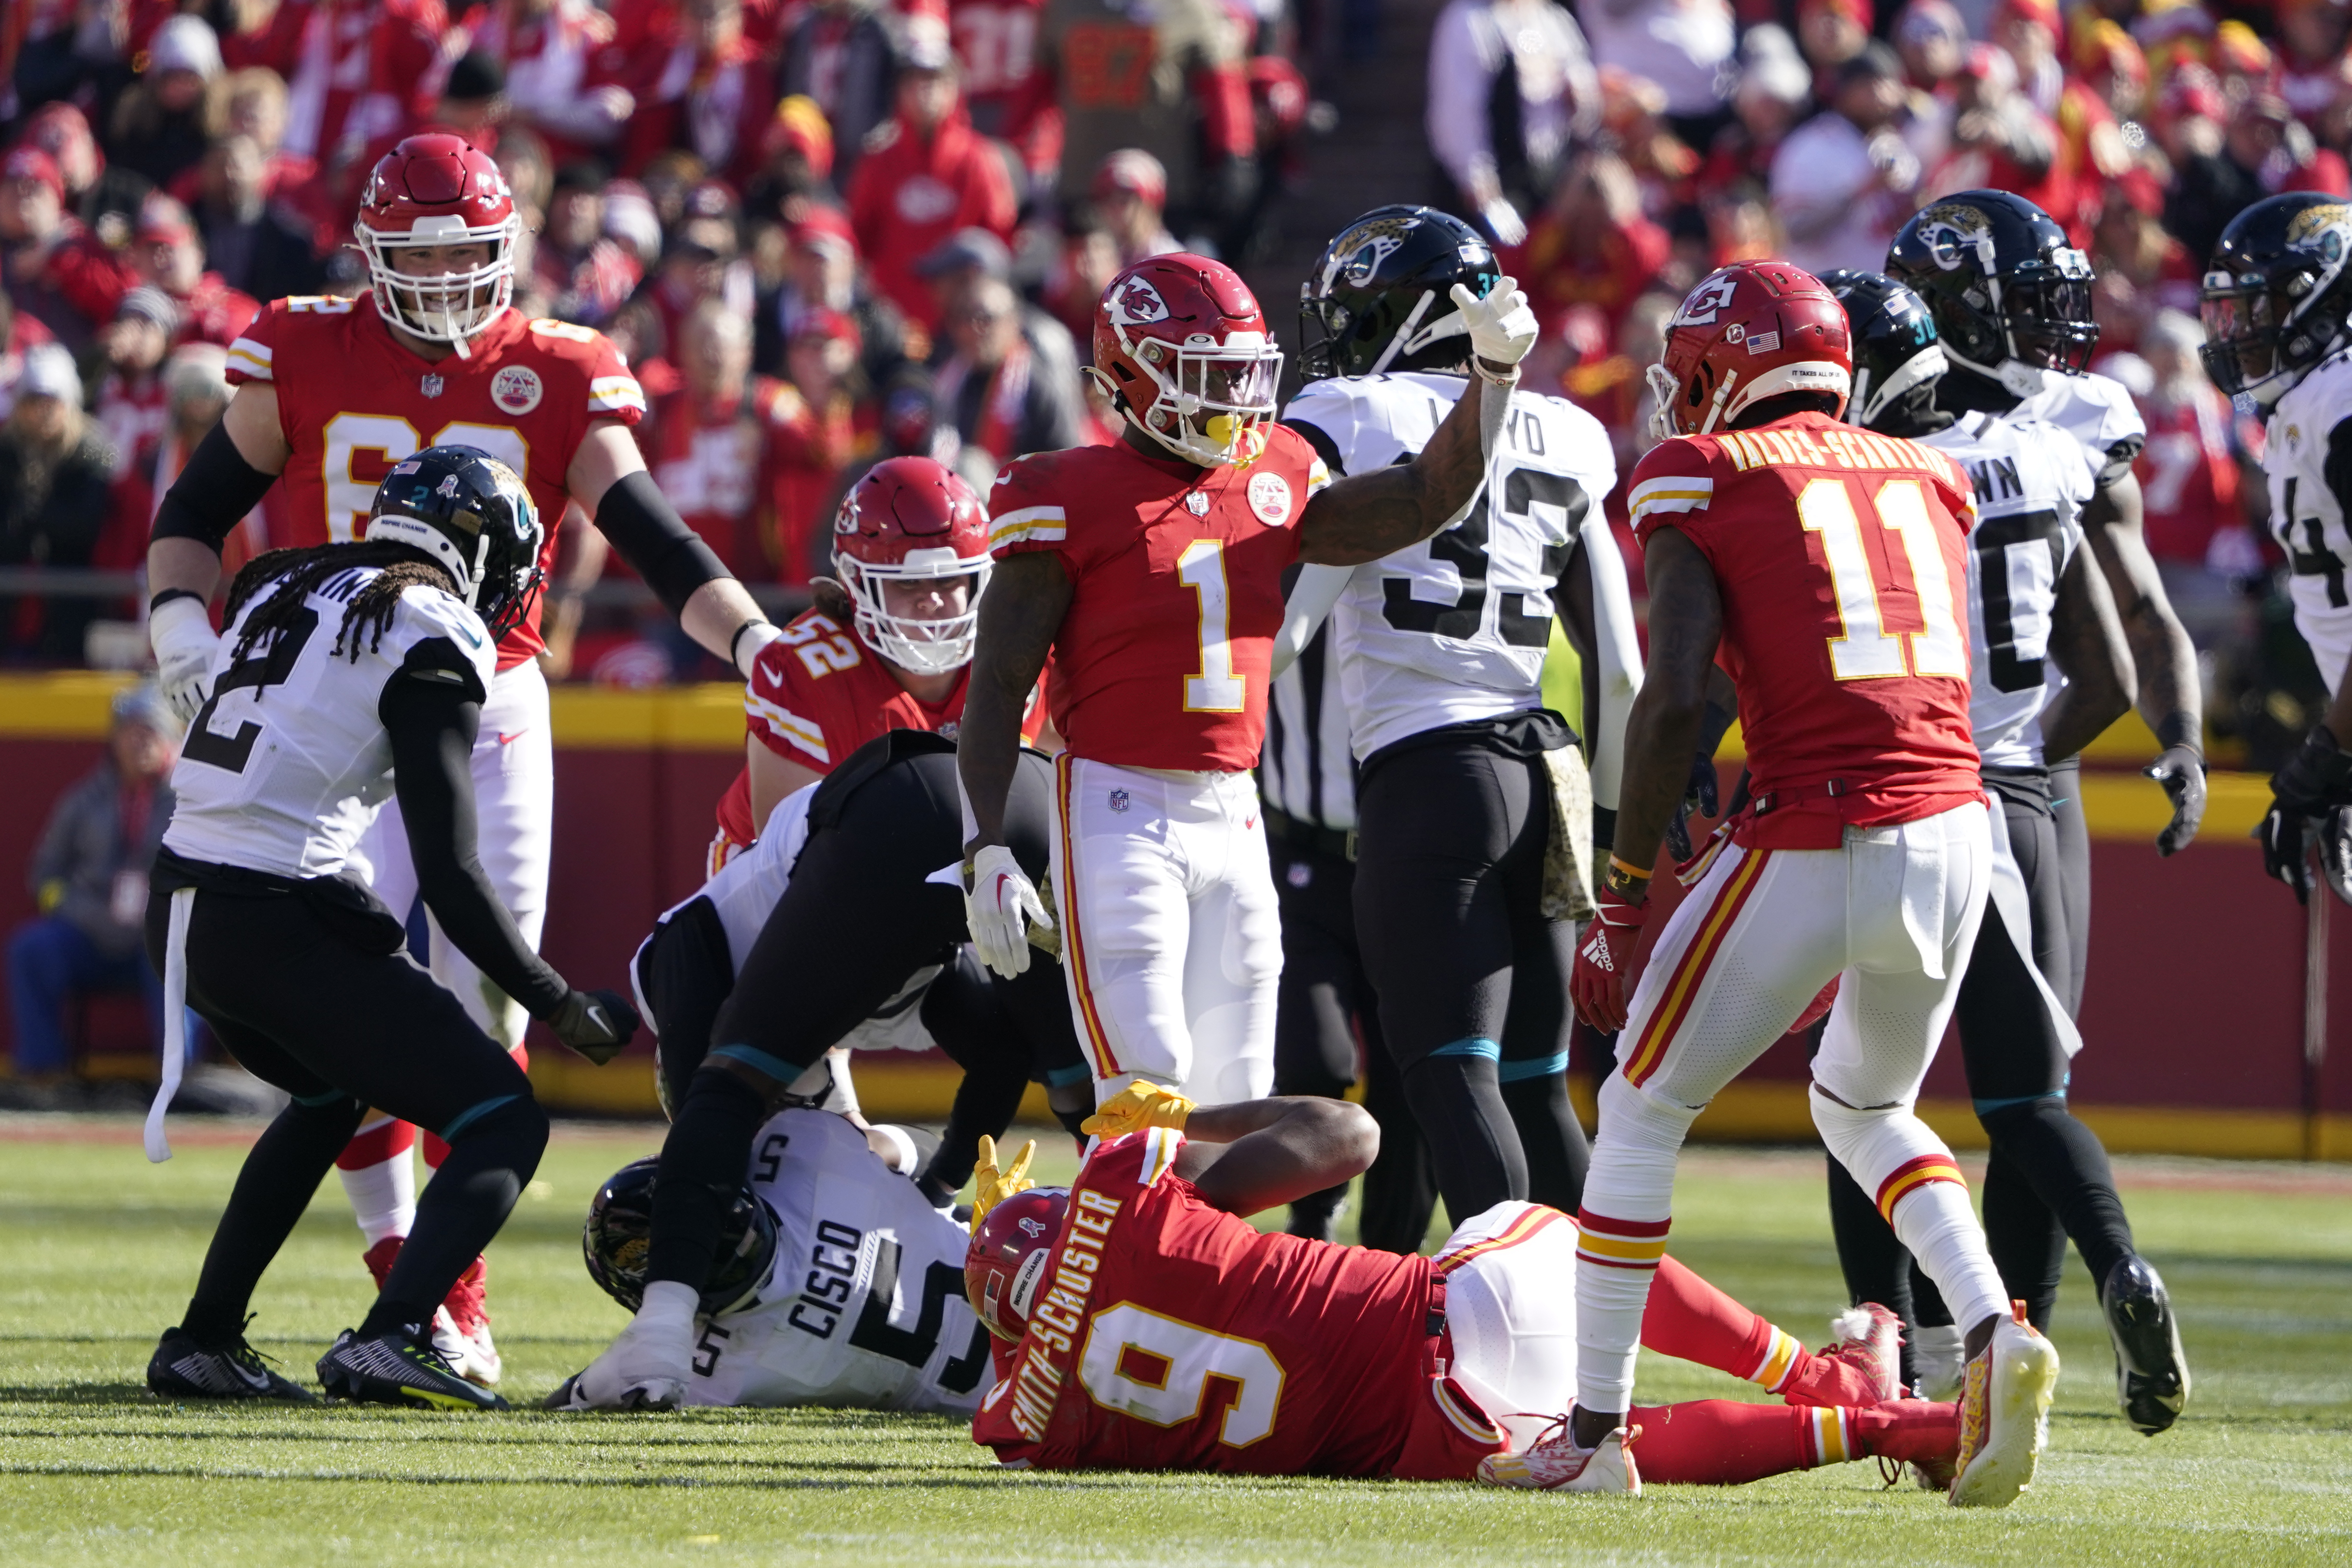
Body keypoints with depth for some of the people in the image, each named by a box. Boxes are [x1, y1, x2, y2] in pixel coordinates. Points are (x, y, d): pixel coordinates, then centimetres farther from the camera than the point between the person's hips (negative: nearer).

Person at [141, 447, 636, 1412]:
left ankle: (202, 1342, 28)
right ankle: (388, 1341, -21)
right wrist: (560, 1006, -2)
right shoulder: (431, 637, -6)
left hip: (182, 914, 8)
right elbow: (449, 873, -10)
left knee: (332, 1094, 33)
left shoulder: (281, 590, 17)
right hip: (280, 924, -8)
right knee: (505, 1123, 0)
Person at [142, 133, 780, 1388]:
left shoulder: (553, 382, 1)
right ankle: (395, 1258, 5)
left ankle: (457, 1293, 5)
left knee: (480, 1004, -4)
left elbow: (652, 536, -4)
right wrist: (179, 616, -9)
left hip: (488, 715, 1)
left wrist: (752, 636, -18)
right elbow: (198, 507, 9)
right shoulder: (306, 360, 1)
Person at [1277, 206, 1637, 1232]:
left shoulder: (1349, 424, -3)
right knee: (1535, 1086, 12)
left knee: (1453, 1074, -7)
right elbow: (1615, 664, 17)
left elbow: (1277, 622, -8)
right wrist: (1612, 809, 25)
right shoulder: (1558, 443, 14)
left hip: (1424, 772, -6)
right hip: (1541, 766, 6)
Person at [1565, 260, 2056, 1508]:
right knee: (1864, 1106, 28)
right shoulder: (1922, 478, 18)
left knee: (1642, 1113, 13)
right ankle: (1993, 1333, 4)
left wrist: (1622, 897, -2)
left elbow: (1672, 698, -10)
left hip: (1813, 843, -5)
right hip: (1956, 830, 5)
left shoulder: (1700, 482, 1)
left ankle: (1594, 1427, 15)